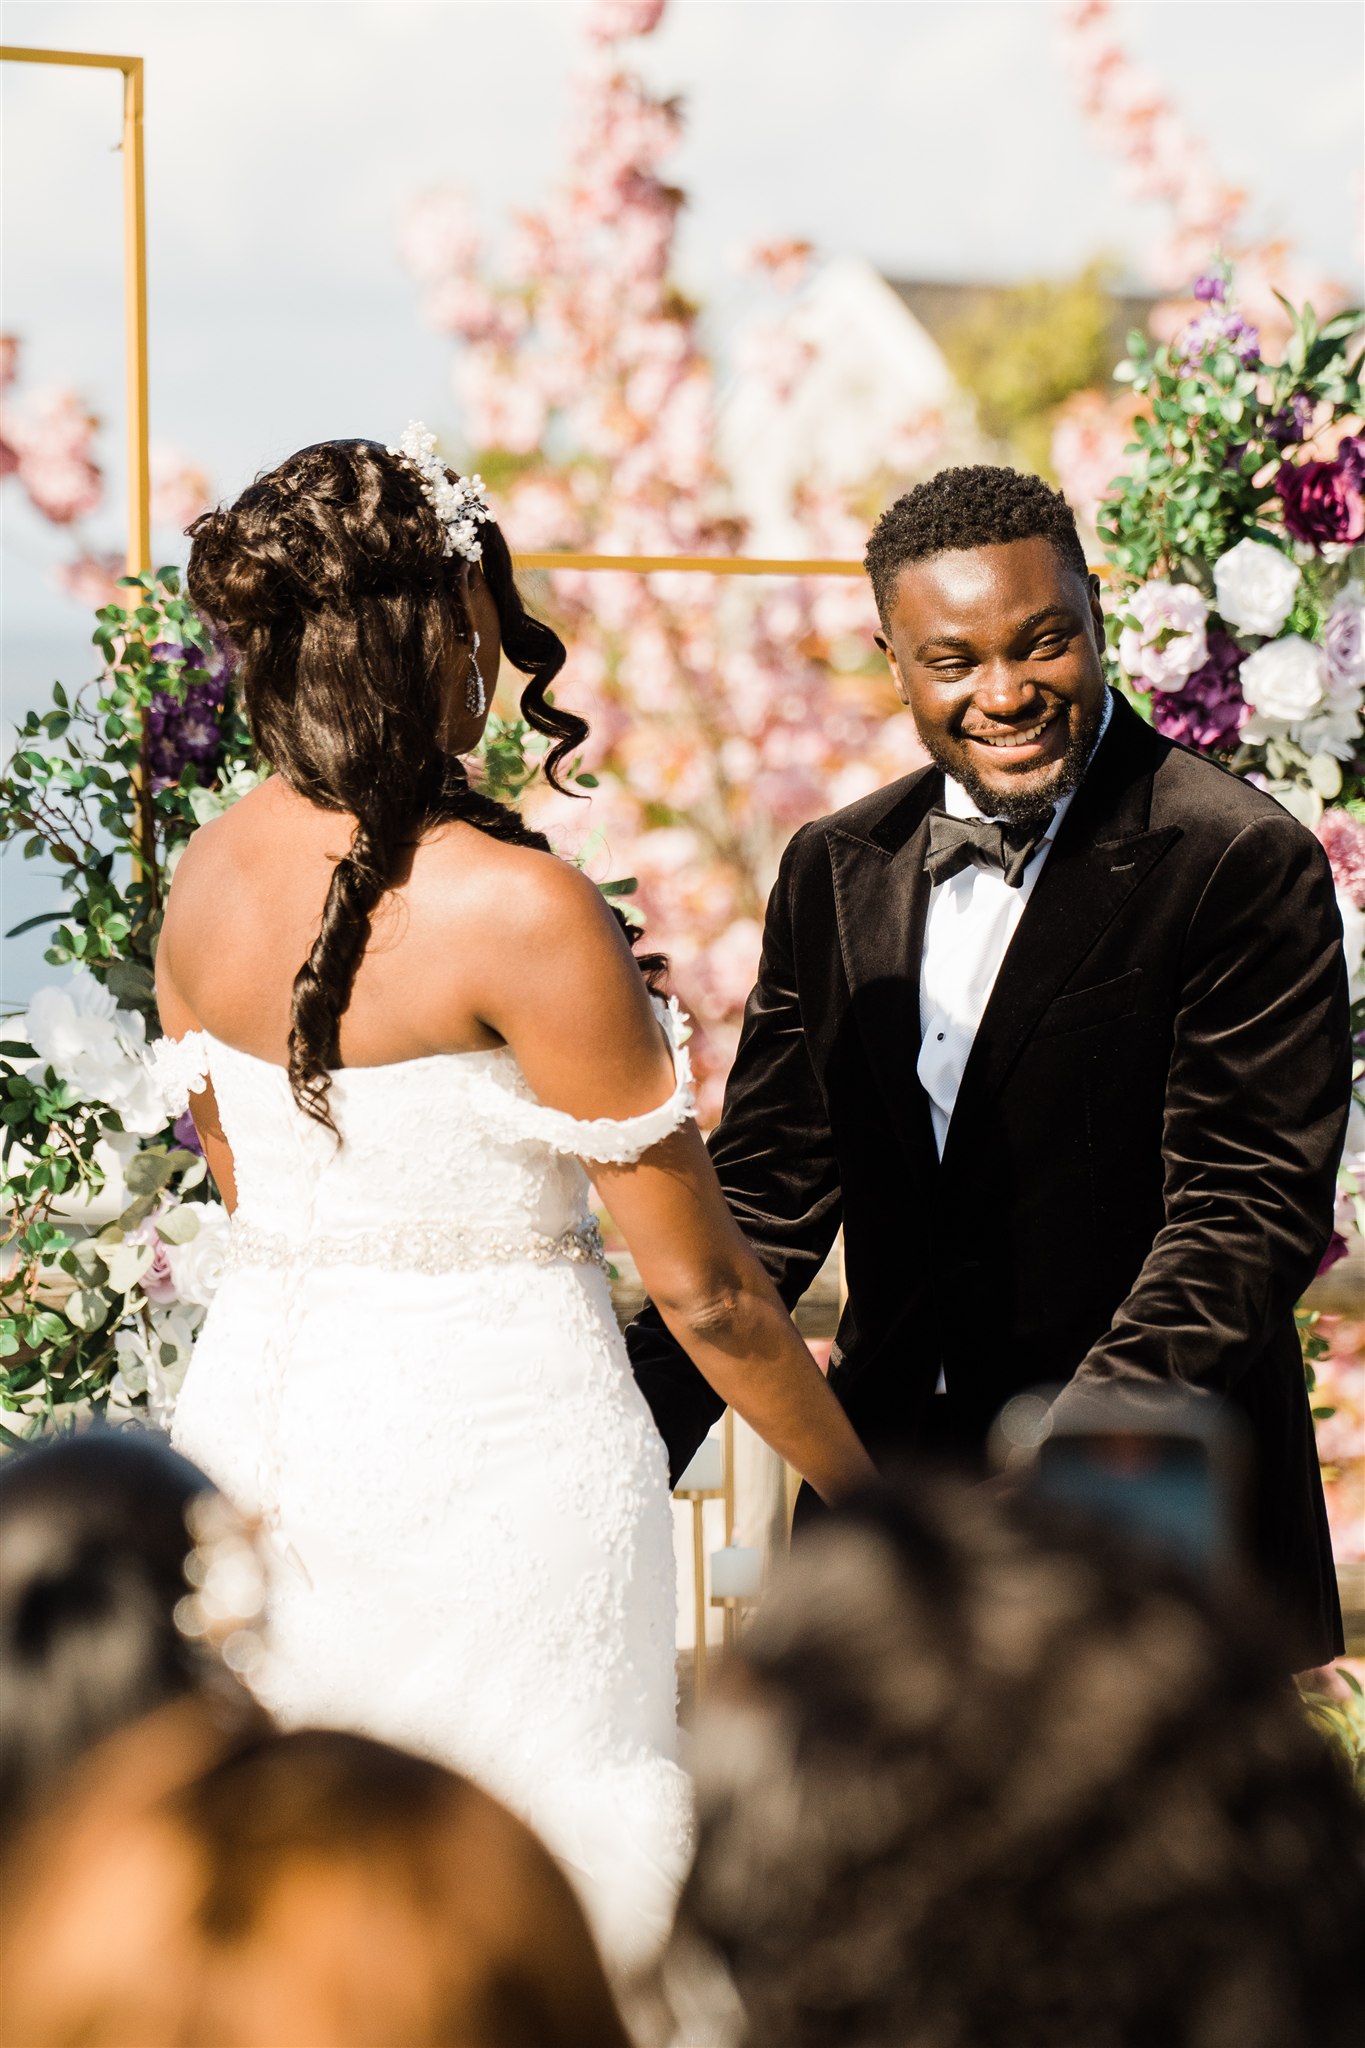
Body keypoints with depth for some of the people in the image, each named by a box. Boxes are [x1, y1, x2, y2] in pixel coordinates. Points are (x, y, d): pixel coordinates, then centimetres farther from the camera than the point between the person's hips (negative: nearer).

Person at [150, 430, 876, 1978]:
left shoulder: (204, 884, 0)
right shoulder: (518, 908, -20)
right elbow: (703, 1287, -13)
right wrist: (861, 1494, -1)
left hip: (255, 1402, 7)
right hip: (490, 1437, -7)